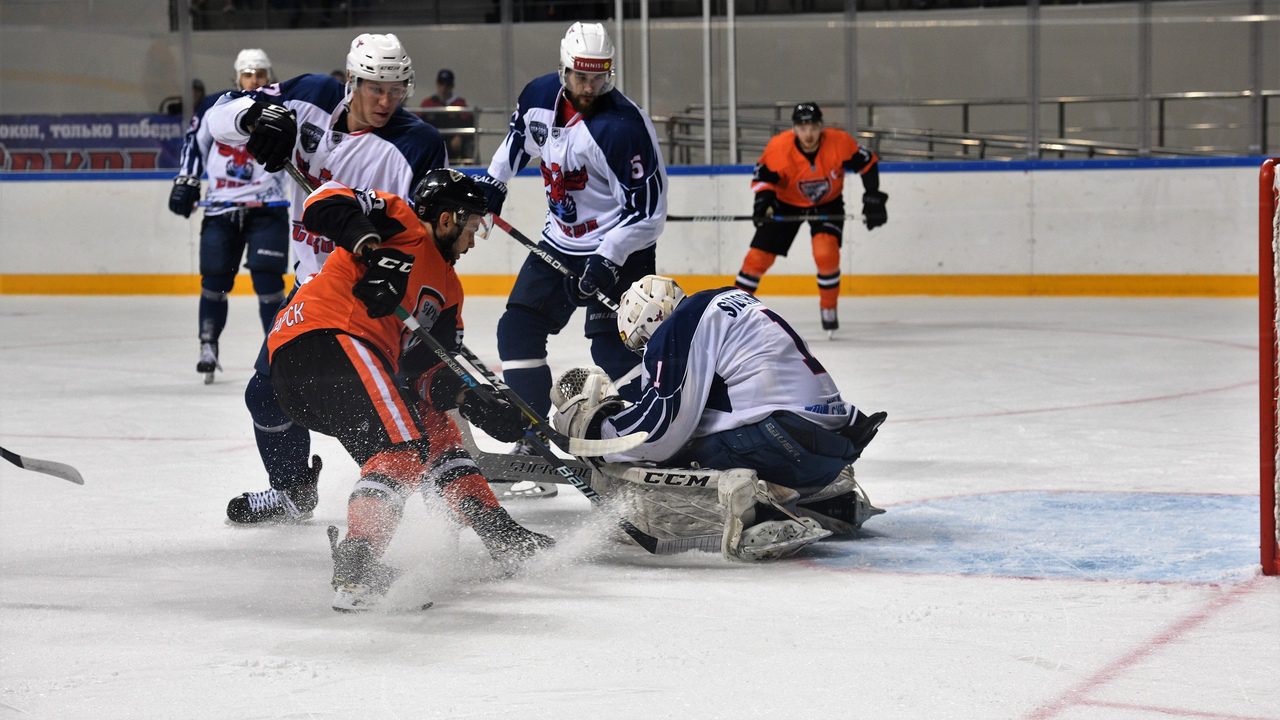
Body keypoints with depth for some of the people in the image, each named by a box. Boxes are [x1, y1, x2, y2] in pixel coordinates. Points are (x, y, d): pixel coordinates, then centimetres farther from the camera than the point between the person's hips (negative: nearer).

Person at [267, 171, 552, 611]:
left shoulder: (446, 288, 27)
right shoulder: (399, 222, 3)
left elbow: (432, 370, 21)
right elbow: (326, 202, -12)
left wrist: (482, 409, 7)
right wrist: (361, 233, -30)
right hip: (320, 339, -10)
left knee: (437, 428, 21)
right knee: (405, 445, -23)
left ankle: (502, 537, 28)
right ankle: (355, 562, -37)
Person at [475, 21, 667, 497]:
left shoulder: (624, 127, -25)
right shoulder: (540, 96, -4)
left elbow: (648, 207, -23)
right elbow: (520, 135, 21)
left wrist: (609, 258, -28)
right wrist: (494, 181, 21)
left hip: (618, 249, -8)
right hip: (560, 243, 8)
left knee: (613, 346, -18)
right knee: (518, 329, 8)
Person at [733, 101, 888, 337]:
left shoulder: (840, 143, -27)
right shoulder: (779, 148, -28)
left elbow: (868, 164, -12)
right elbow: (763, 176, -15)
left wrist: (873, 199, -12)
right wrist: (763, 199, -34)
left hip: (827, 204, -1)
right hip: (787, 203, 1)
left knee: (826, 252, -24)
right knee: (759, 256, -5)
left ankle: (828, 308, -1)